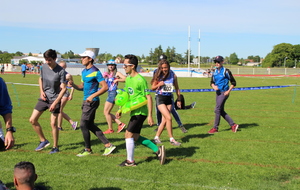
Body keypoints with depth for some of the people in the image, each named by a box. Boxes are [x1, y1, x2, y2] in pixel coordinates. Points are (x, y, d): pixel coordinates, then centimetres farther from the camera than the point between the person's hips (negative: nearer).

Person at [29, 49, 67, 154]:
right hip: (43, 98, 6)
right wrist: (41, 91, 1)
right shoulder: (44, 67, -1)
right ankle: (43, 141, 19)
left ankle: (55, 147, 11)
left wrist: (55, 103, -20)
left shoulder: (61, 71, -16)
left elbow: (63, 88, -15)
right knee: (32, 120, 2)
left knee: (53, 123, -6)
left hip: (55, 99, -5)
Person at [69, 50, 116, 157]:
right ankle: (108, 145, 16)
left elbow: (105, 87, -18)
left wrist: (92, 96, -22)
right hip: (86, 101, 9)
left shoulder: (95, 72, -14)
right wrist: (73, 85, 0)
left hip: (92, 102, -9)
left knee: (83, 125, -5)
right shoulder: (84, 72, 13)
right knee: (90, 125, 11)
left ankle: (88, 150, 10)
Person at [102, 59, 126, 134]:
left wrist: (117, 80, -17)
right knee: (106, 112, 9)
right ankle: (120, 124, 13)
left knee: (106, 112, -5)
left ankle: (110, 129, 6)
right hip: (109, 93, 9)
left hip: (113, 93, -9)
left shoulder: (116, 73, -5)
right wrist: (104, 77, 0)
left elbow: (125, 79, -17)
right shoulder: (107, 74, 16)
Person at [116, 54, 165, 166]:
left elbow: (148, 97, -17)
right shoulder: (128, 79, 9)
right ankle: (158, 150, 19)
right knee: (135, 137, 12)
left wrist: (150, 115, -20)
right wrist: (120, 110, 12)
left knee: (128, 134, -6)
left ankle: (130, 161, 7)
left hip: (140, 112, -9)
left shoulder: (140, 80, -17)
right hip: (134, 112, 9)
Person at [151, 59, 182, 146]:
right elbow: (152, 87, 3)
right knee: (169, 118, -13)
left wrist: (179, 100, 12)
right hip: (160, 98, -3)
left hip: (169, 99, 3)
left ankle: (156, 137, 18)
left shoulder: (173, 75, 0)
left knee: (164, 120, 3)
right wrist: (158, 85, -17)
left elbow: (177, 88, 11)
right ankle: (171, 139, -4)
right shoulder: (158, 76, -5)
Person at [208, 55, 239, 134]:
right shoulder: (215, 72, 10)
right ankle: (233, 125, 19)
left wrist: (228, 91, -14)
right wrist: (213, 86, -6)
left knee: (217, 109, -8)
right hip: (218, 92, 8)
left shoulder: (226, 71, -10)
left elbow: (233, 83, -6)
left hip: (224, 93, -8)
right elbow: (212, 82, 17)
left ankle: (215, 128, 2)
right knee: (221, 111, 9)